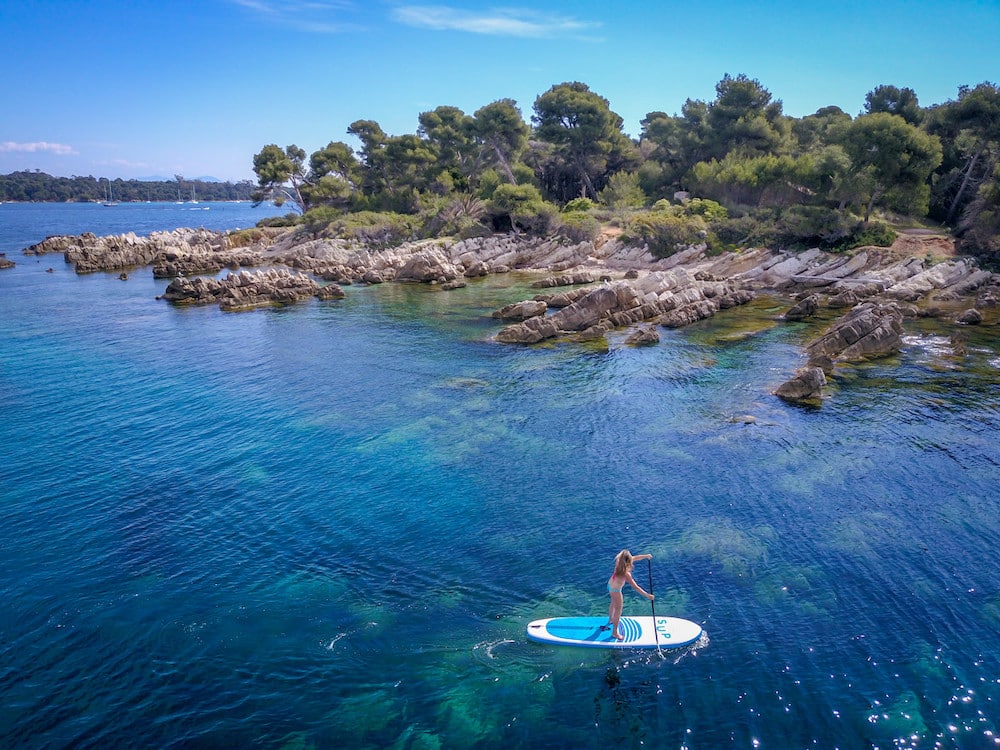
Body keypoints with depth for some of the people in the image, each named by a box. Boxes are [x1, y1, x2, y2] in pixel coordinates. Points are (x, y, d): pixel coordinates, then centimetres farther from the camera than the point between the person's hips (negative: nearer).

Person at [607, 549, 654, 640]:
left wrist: (646, 556, 6)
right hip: (615, 590, -8)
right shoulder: (626, 573, -38)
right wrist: (647, 595, -32)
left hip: (610, 585, 8)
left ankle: (611, 619, 58)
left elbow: (635, 557, 0)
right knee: (618, 610, 8)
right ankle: (615, 633, 20)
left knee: (613, 604, 32)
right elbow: (635, 587, -35)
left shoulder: (620, 562, -17)